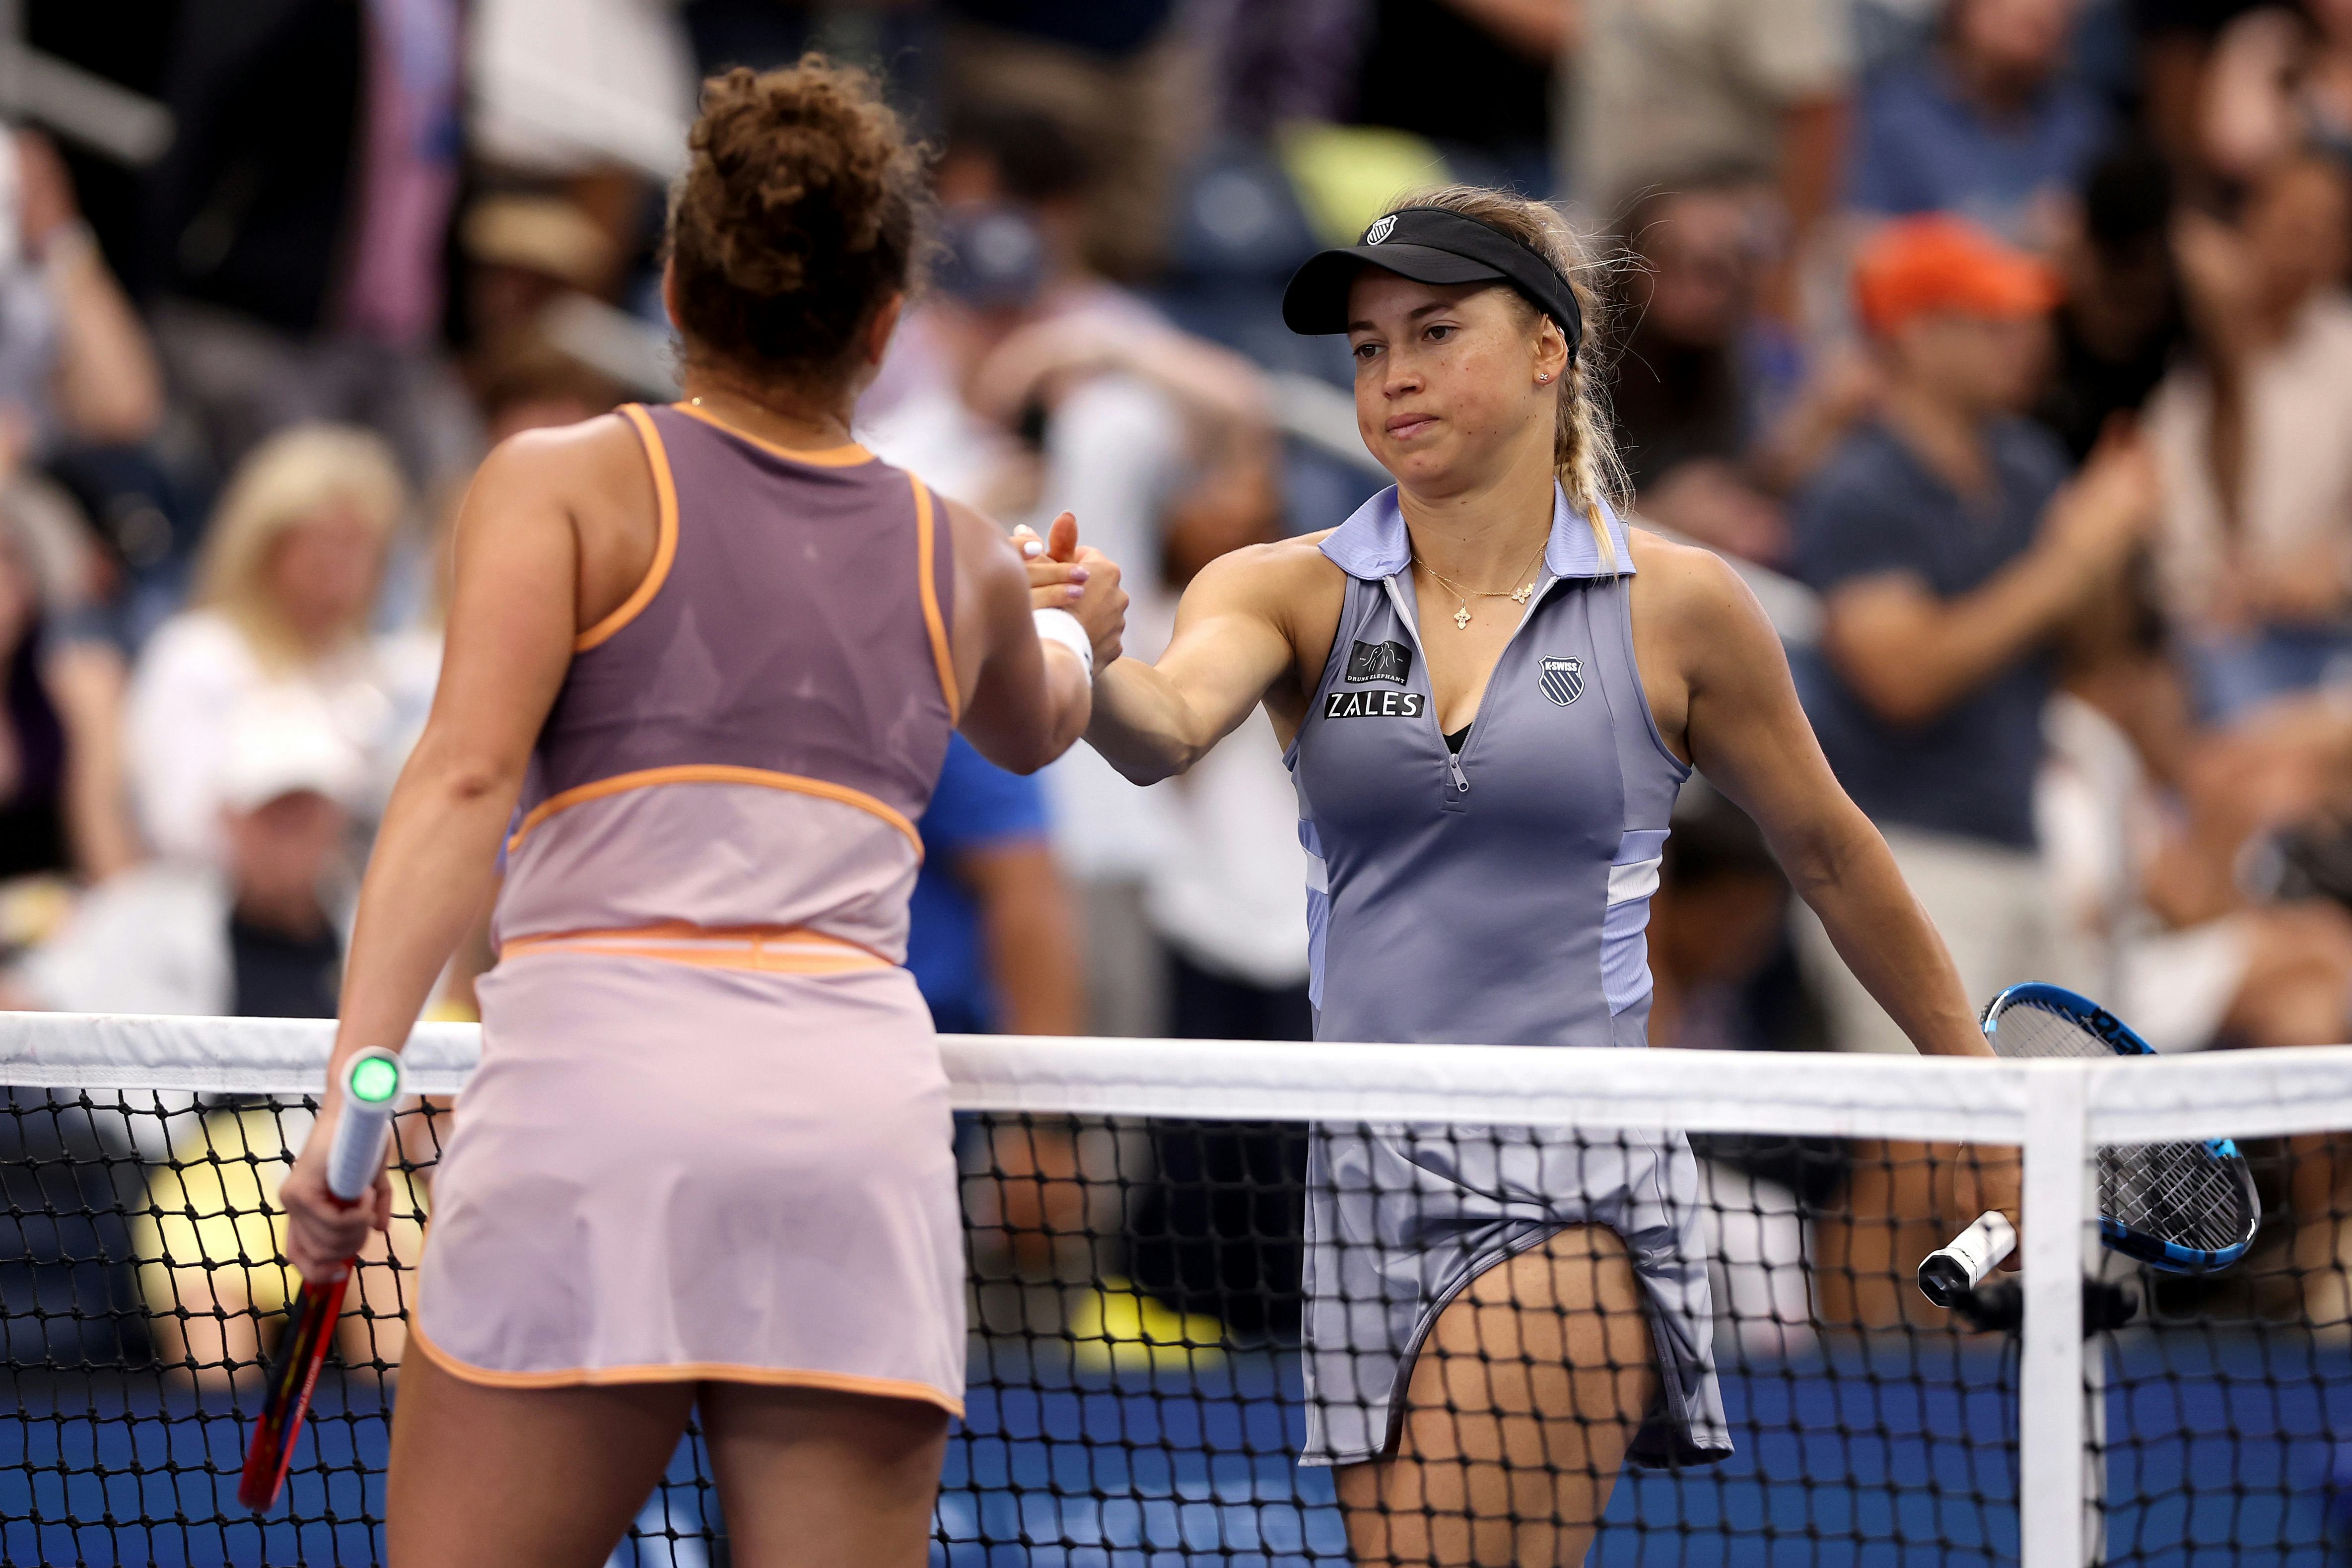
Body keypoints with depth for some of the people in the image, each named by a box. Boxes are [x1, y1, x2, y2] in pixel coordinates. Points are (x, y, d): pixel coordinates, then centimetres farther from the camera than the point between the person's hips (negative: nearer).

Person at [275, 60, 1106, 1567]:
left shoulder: (564, 481, 8)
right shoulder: (961, 559, 20)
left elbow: (464, 778, -7)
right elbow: (1037, 724, 45)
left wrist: (356, 1090, -13)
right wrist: (1073, 629, 68)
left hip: (599, 1087, -3)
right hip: (865, 1114, 3)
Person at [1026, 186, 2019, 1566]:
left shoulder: (1678, 608, 0)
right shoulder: (1297, 594, 4)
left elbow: (1827, 849, 13)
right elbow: (1167, 728, -18)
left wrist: (1976, 1079, 19)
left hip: (1575, 1196, -4)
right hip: (1366, 1181, 4)